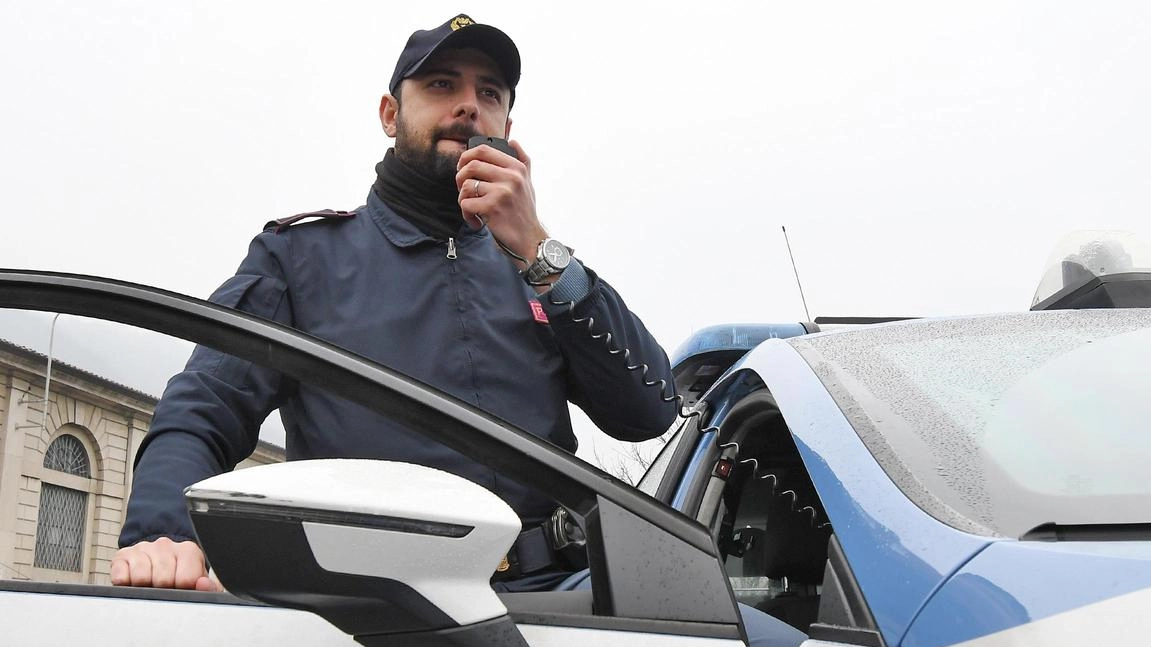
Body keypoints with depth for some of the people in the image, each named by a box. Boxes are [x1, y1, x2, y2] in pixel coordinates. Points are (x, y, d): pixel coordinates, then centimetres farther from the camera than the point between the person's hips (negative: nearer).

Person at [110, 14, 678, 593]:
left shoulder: (538, 265, 19)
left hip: (545, 592, 1)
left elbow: (648, 412, 6)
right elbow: (201, 414, 3)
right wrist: (162, 538, -18)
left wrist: (535, 252, -1)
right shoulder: (301, 253, 14)